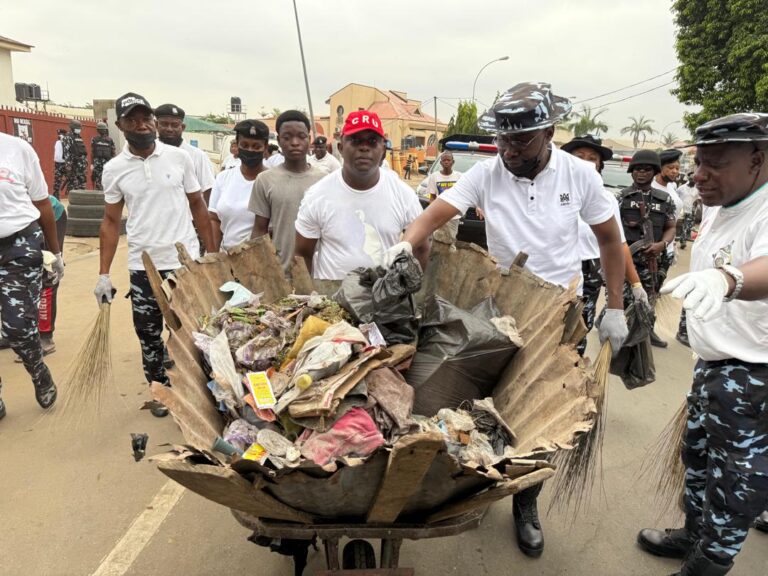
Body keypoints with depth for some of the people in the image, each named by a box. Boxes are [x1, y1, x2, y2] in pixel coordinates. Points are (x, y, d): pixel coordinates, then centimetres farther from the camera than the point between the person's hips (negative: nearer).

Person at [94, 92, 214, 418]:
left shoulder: (179, 157, -1)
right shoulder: (113, 169, 1)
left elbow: (198, 205, 5)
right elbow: (111, 222, 6)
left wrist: (212, 252, 0)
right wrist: (104, 274, 2)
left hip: (185, 260, -1)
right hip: (142, 267, 2)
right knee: (149, 334, 11)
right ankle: (160, 389, 30)